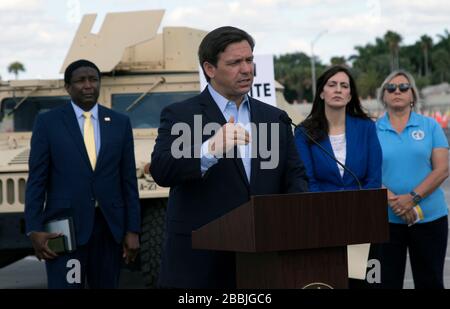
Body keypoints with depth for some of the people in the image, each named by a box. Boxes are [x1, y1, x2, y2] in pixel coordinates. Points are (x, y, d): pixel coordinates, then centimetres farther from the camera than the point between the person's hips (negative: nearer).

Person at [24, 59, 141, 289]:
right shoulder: (48, 122, 1)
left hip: (109, 226, 3)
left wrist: (133, 230, 1)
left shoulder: (120, 123, 7)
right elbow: (36, 180, -2)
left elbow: (129, 180, 7)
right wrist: (34, 229, -10)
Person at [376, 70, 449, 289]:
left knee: (430, 281, 6)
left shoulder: (430, 126, 5)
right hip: (386, 219, 0)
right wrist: (392, 201, -17)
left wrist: (412, 198, -15)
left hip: (429, 217, 0)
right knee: (388, 281, 5)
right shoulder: (372, 130, 5)